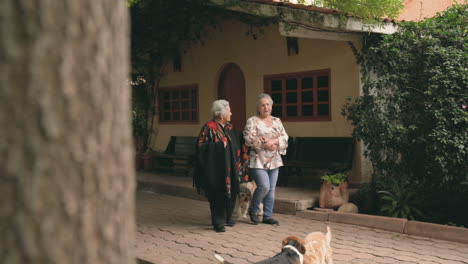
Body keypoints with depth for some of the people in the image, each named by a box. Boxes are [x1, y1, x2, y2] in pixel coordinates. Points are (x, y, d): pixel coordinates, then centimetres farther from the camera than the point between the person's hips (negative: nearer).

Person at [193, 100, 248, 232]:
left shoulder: (230, 127, 12)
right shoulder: (209, 127, -8)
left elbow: (239, 141, 20)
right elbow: (201, 145, -13)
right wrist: (219, 144, -16)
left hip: (230, 168, 7)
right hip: (216, 168, -7)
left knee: (231, 192, 11)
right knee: (218, 194, -2)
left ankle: (227, 217, 29)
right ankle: (218, 222, 9)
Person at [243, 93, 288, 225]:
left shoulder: (277, 121, 13)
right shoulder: (252, 121, -3)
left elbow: (285, 137, 6)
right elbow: (249, 139, -14)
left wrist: (273, 141, -12)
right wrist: (265, 144, -14)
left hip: (274, 161, 6)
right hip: (258, 161, -6)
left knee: (271, 189, 7)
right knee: (264, 186, -15)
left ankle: (267, 216, 18)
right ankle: (253, 210, 9)